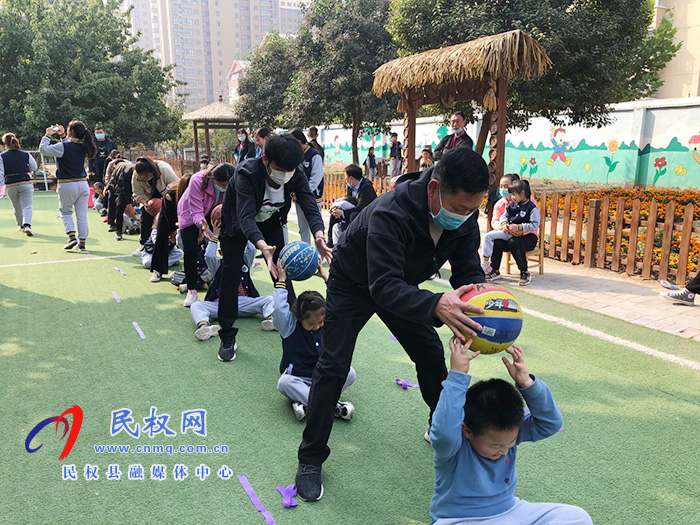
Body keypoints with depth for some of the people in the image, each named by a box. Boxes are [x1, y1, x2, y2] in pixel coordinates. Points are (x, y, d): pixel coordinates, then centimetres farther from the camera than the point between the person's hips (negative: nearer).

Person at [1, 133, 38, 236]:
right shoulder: (25, 154, -1)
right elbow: (34, 167, 11)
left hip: (10, 186, 1)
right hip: (26, 183, -1)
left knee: (17, 207, 17)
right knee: (27, 205, -2)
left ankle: (21, 225, 35)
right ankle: (27, 224, -24)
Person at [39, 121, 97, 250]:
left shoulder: (63, 147, -15)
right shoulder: (83, 147, 2)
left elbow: (43, 148, -5)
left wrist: (48, 135, 7)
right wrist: (63, 136, 21)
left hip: (67, 185, -4)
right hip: (82, 183, 4)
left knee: (65, 212, 13)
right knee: (82, 214, 7)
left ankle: (72, 236, -4)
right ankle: (82, 242, 9)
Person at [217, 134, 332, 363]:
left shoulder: (296, 175, -26)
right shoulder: (246, 174, -39)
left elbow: (310, 206, -31)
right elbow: (245, 217, -48)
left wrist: (319, 235, -52)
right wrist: (263, 247, -65)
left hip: (269, 221, 4)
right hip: (237, 224, -3)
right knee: (231, 275, -6)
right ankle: (227, 338, 4)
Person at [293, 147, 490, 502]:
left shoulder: (464, 217, -22)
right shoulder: (390, 213, -43)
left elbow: (469, 271, -15)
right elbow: (383, 286, -48)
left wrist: (480, 304, -38)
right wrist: (436, 304, -64)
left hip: (402, 284, 6)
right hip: (354, 283, -5)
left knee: (432, 355, 7)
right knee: (333, 366, -9)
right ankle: (310, 459, 5)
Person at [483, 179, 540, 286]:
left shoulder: (532, 208, -8)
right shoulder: (512, 206, 13)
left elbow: (535, 225, -16)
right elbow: (504, 216, 19)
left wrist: (519, 227, -23)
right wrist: (504, 224, -5)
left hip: (528, 236, -6)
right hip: (510, 233, 6)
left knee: (513, 243, -37)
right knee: (497, 242, -23)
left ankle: (525, 273, -22)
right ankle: (494, 270, -9)